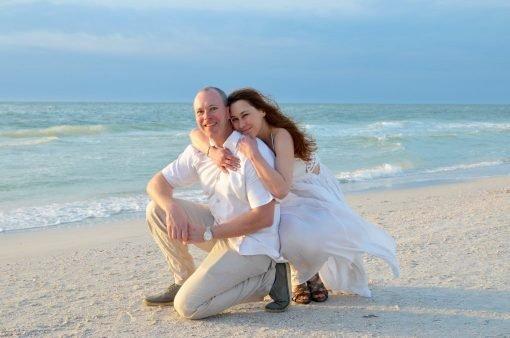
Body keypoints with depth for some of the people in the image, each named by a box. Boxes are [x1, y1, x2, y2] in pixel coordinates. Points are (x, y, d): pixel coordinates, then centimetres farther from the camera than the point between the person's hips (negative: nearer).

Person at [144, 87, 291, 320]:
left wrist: (208, 234, -21)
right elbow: (157, 183, 2)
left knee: (188, 306, -16)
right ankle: (184, 281, 9)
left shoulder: (254, 152, -21)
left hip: (251, 245, -7)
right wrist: (172, 208, -21)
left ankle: (266, 279, -2)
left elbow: (264, 217, -24)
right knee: (157, 210, -2)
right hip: (220, 229, 7)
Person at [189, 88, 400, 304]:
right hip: (288, 203, 5)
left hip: (316, 194, -5)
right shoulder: (245, 135, -12)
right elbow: (195, 134, -14)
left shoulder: (281, 135, -32)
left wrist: (253, 154, -45)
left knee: (310, 238, -33)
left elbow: (280, 189, -43)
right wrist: (213, 151, -34)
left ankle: (308, 275, 4)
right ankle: (299, 278, 7)